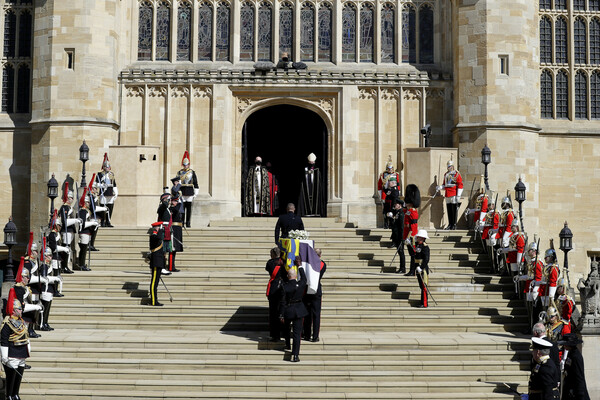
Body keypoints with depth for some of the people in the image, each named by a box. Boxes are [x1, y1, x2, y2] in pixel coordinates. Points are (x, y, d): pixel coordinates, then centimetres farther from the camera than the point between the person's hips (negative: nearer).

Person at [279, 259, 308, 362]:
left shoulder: (285, 287, -16)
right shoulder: (301, 284, -10)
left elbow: (282, 302, -12)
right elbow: (304, 278, 15)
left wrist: (281, 315, -5)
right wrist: (300, 266, 23)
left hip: (287, 311, -1)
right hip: (298, 310, 1)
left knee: (286, 328, 28)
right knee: (297, 332, 1)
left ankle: (287, 345, 45)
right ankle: (295, 355, -6)